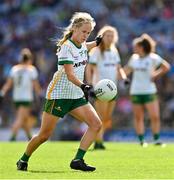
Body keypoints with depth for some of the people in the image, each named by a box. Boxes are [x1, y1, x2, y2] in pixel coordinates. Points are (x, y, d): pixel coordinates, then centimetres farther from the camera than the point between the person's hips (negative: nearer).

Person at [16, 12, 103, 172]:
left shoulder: (82, 44, 6)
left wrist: (95, 43, 28)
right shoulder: (66, 46, -17)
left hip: (77, 96, 7)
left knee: (96, 124, -13)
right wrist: (83, 86, -43)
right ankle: (24, 160, 21)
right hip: (59, 94, -7)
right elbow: (70, 74, -28)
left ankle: (78, 160, -13)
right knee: (45, 135, -1)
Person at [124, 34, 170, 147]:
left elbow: (166, 67, -6)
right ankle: (142, 140, 9)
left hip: (149, 92, -4)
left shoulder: (153, 58, -7)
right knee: (138, 117, 4)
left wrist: (156, 76, -7)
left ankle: (157, 139, 3)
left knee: (155, 116, -7)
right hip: (135, 92, 4)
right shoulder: (134, 58, 8)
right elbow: (127, 70, 20)